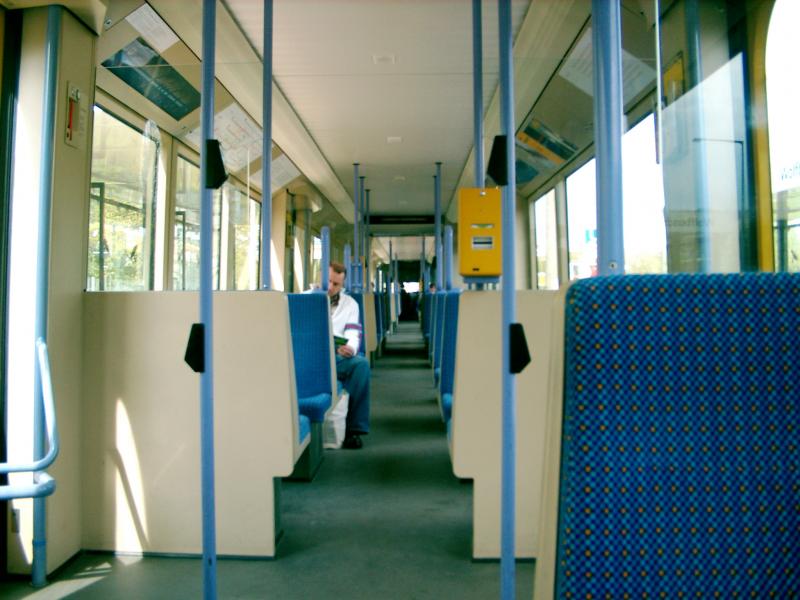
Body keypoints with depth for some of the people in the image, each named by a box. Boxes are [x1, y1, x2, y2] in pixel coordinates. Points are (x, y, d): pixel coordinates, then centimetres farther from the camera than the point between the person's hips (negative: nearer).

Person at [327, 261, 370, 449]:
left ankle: (354, 428, -23)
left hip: (337, 357, 1)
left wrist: (349, 348, -21)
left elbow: (353, 335, 5)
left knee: (361, 363, -30)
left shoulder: (349, 304, 17)